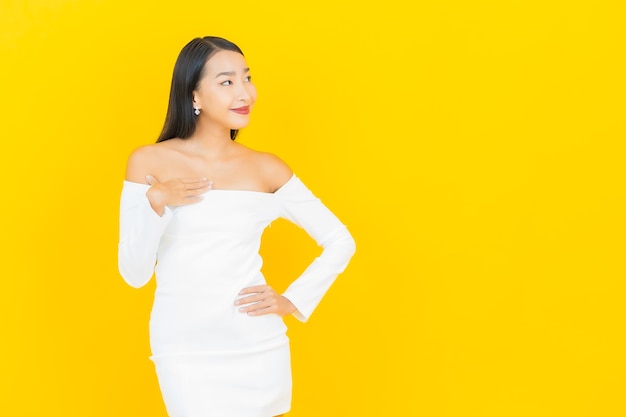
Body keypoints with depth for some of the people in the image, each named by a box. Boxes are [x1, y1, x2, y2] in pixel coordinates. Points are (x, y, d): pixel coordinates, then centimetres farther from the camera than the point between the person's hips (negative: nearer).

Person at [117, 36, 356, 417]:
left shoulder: (266, 169, 2)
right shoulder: (150, 162, -2)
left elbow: (341, 242, 8)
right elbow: (134, 273, -4)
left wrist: (295, 302, -1)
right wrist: (155, 202, -17)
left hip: (259, 348, 2)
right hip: (186, 351, -2)